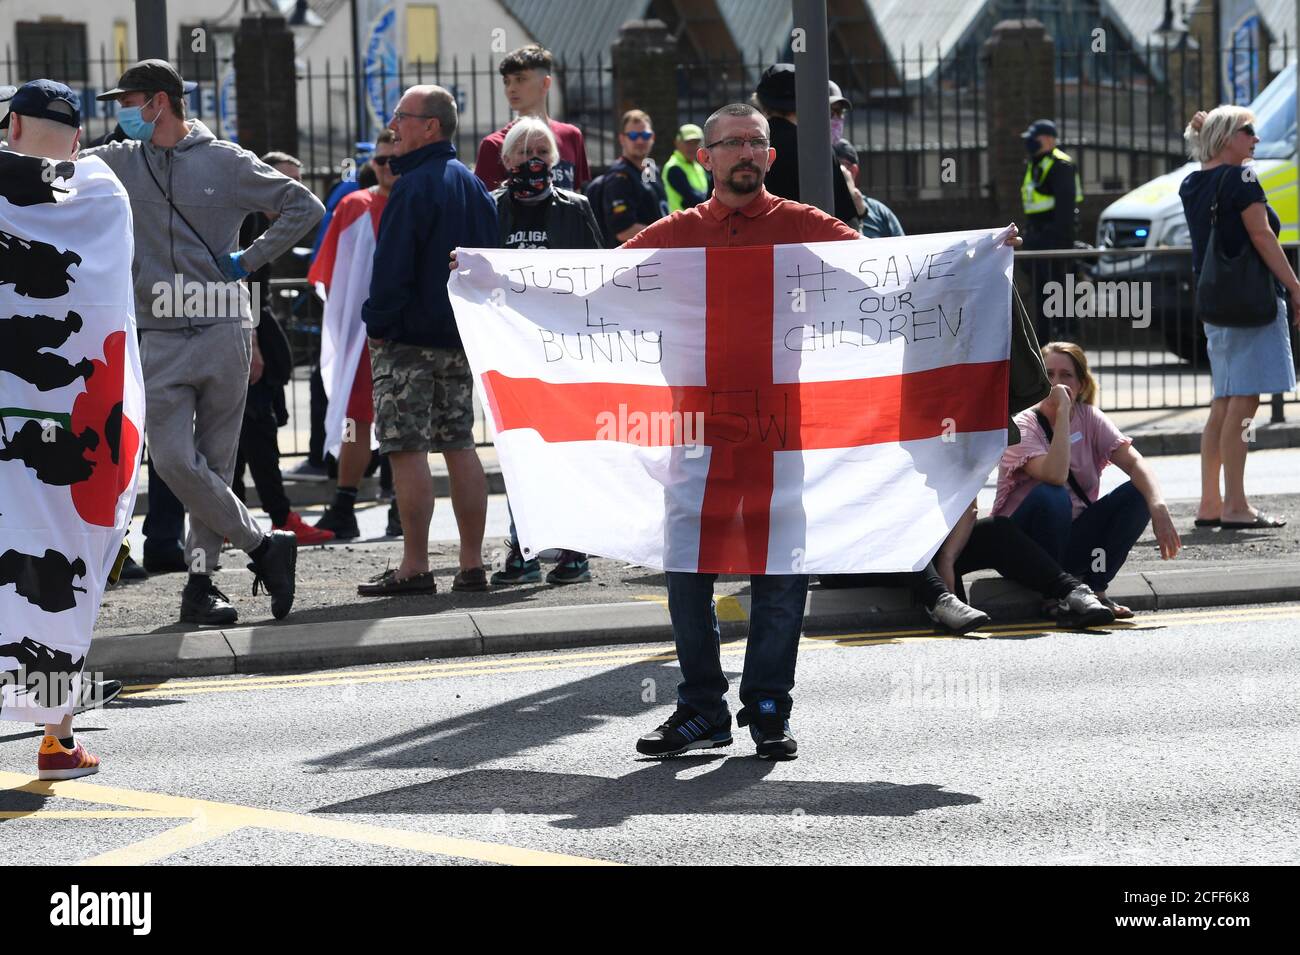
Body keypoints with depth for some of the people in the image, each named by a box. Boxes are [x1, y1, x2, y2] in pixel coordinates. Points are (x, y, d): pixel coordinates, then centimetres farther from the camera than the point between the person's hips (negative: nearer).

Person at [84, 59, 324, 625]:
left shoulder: (227, 162, 2)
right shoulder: (119, 163, 8)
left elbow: (305, 206, 6)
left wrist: (250, 260, 0)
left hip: (223, 332, -2)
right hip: (161, 339, 2)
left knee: (216, 464, 2)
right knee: (174, 460, -10)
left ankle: (201, 583, 11)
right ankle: (263, 546, 2)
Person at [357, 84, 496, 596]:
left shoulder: (414, 188, -14)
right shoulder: (474, 185, 12)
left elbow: (392, 267, -17)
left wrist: (376, 324, -8)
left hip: (409, 340, -8)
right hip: (464, 337, 8)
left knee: (407, 449, -5)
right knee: (460, 445, 10)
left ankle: (414, 567, -6)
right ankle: (472, 564, 10)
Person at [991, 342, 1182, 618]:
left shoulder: (1088, 418, 1)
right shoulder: (1023, 426, -14)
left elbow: (1134, 463, -12)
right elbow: (1055, 475, -34)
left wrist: (1158, 505, -30)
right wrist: (1061, 412, -30)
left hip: (1074, 540, 5)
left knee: (1137, 494, -15)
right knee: (1052, 496, -35)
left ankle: (1095, 589, -10)